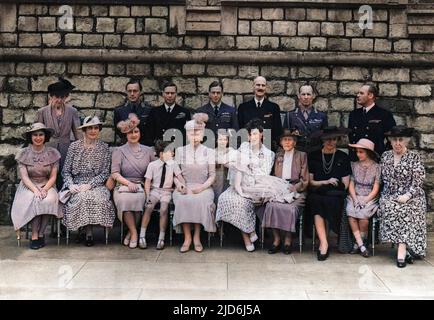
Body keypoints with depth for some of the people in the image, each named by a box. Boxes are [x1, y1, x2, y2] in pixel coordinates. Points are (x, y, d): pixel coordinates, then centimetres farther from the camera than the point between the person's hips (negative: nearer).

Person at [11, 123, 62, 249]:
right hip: (28, 187, 0)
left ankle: (36, 236, -21)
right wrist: (35, 190, -22)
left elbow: (53, 177, -1)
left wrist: (45, 189, -19)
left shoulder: (52, 153, 1)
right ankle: (38, 235, -22)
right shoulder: (24, 154, 1)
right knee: (34, 199, -33)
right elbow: (24, 177, -6)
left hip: (47, 186, 0)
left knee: (49, 200, -33)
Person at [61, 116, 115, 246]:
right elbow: (66, 171, 8)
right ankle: (88, 233, -19)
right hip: (76, 185, 0)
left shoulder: (104, 148, 7)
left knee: (97, 197, -33)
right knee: (82, 197, -32)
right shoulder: (74, 146, 8)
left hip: (96, 185, 0)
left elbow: (105, 173, 1)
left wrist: (89, 185, -12)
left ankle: (88, 233, -19)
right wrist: (71, 185, -11)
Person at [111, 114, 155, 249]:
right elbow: (115, 173, 1)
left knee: (138, 198, -33)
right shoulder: (119, 151, 11)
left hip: (142, 187, 1)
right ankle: (134, 232, -21)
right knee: (124, 199, -35)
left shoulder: (148, 151, 17)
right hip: (123, 186, -1)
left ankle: (131, 232, -16)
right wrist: (128, 183, -15)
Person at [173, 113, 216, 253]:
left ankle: (197, 237, -21)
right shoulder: (180, 151, 13)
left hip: (203, 188, -1)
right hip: (184, 188, 1)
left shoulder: (209, 152, 10)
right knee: (183, 201, -33)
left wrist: (202, 187, -12)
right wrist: (180, 185, -10)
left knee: (200, 200, -34)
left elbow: (212, 175, 5)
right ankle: (187, 237, -25)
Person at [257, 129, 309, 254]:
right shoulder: (278, 156, 20)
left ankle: (288, 240, -16)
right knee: (271, 206, -29)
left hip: (296, 190, -2)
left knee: (290, 208, -32)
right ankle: (276, 239, -18)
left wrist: (294, 188, -13)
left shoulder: (301, 155, 10)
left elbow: (305, 180, 4)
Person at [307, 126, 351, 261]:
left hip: (335, 194, 0)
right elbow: (310, 181, 9)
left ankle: (323, 243, -25)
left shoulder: (343, 157, 12)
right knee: (315, 201, -34)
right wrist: (326, 182, -5)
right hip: (317, 193, 1)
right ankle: (324, 243, -34)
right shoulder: (313, 156, 14)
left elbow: (345, 184, 7)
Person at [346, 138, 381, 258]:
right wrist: (355, 200, -9)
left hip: (370, 198, -2)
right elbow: (351, 185, 6)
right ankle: (362, 245, -19)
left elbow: (375, 189, -2)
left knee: (363, 216, -30)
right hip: (354, 197, 2)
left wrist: (364, 201, -13)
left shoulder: (376, 167, 1)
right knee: (351, 214, -28)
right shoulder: (354, 165, 10)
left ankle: (358, 243, -8)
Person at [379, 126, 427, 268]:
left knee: (405, 209, -32)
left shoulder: (414, 157, 2)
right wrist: (385, 195, 1)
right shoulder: (385, 156, 13)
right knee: (389, 208, -29)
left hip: (410, 196, -3)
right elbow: (382, 178, 16)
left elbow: (418, 181, -4)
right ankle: (405, 249, -24)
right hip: (389, 196, 3)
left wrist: (407, 195, -17)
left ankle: (402, 251, -34)